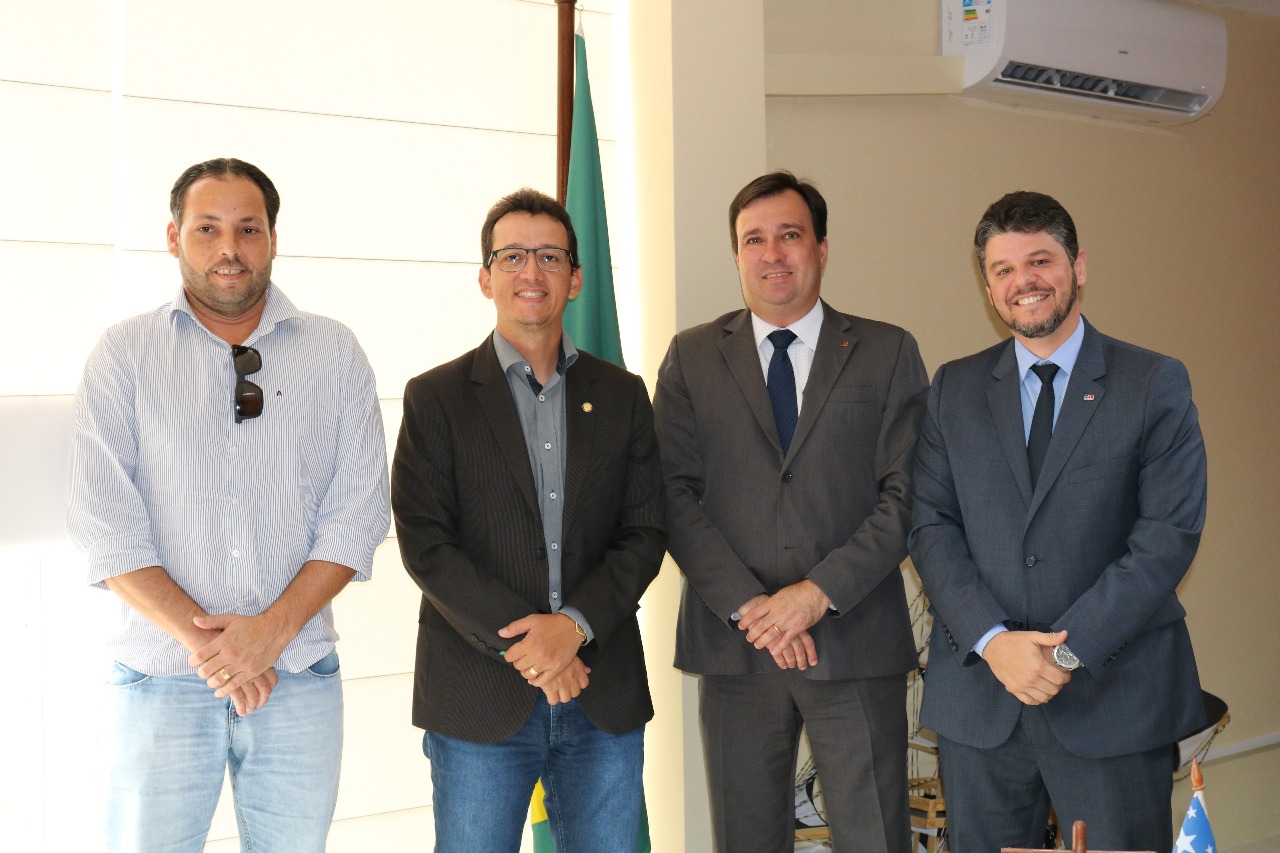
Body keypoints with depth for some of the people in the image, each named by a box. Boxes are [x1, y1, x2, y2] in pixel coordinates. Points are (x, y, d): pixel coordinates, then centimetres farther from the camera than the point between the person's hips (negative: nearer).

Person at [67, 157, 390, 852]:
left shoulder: (334, 353, 5)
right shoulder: (123, 355, 3)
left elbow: (360, 508, 0)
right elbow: (106, 522, -4)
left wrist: (273, 629, -11)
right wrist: (203, 639, -13)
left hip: (300, 677, 1)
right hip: (160, 681, -1)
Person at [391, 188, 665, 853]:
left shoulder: (622, 395, 10)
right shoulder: (436, 398, 2)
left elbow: (645, 534, 4)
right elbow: (425, 544, -6)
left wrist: (574, 624, -12)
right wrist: (518, 644, -14)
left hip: (605, 697, 3)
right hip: (479, 700, -2)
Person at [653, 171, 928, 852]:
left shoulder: (888, 353, 7)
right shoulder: (692, 357, 9)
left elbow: (907, 494, -1)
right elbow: (674, 494, 0)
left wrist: (819, 592, -13)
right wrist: (746, 604, -11)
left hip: (856, 641, -1)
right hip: (734, 644, 1)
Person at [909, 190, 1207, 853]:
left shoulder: (1155, 384, 1)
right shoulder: (954, 390, 9)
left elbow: (1170, 532, -7)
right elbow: (931, 526, 3)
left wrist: (1068, 649, -14)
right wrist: (993, 641, -12)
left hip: (1114, 695, -2)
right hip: (979, 695, 2)